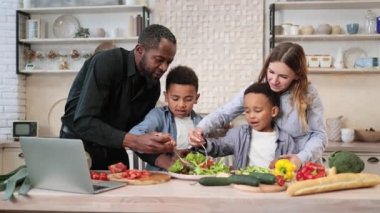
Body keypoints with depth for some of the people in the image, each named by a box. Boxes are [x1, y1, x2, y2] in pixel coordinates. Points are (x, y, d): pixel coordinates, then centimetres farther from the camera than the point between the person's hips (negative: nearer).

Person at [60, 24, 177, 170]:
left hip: (113, 152, 5)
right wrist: (134, 141, -37)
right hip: (78, 145, -5)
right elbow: (83, 122, -28)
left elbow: (136, 132, 0)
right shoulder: (107, 63, -20)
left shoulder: (153, 85, -2)